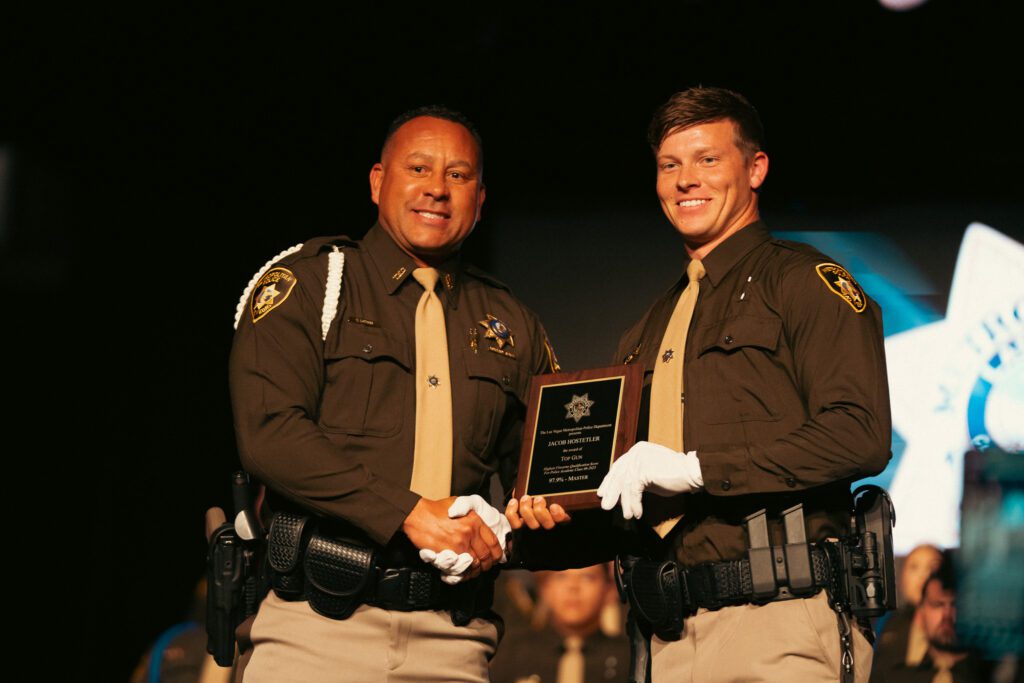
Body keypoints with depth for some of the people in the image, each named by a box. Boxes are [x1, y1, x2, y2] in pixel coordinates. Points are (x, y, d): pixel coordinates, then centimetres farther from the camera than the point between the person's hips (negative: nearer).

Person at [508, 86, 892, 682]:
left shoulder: (804, 282, 0)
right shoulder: (645, 336, 22)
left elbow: (860, 436, -14)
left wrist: (696, 466, -16)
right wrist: (561, 514, 5)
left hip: (781, 628, -6)